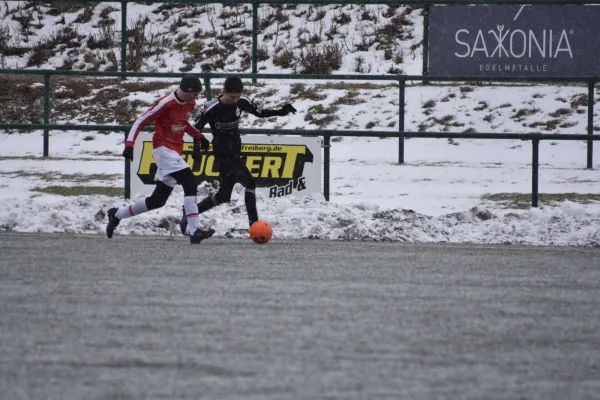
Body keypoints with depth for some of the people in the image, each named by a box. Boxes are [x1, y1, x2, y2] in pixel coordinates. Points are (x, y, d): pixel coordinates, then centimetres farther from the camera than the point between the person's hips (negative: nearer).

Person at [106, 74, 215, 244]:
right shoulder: (166, 103, -18)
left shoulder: (190, 104, 7)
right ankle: (194, 232, -28)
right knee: (190, 183, -23)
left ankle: (117, 214, 30)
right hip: (164, 149, -9)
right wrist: (129, 144, -21)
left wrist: (198, 135, 15)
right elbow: (141, 121, -14)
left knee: (158, 200, 12)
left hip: (175, 152, 9)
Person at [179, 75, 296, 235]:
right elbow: (197, 127, -10)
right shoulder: (213, 108, -20)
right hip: (222, 153, -7)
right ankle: (254, 225, -18)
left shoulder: (241, 102, -4)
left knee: (224, 195, 11)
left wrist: (281, 112, -8)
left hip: (235, 151, 7)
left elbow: (260, 113, 5)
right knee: (249, 182, -20)